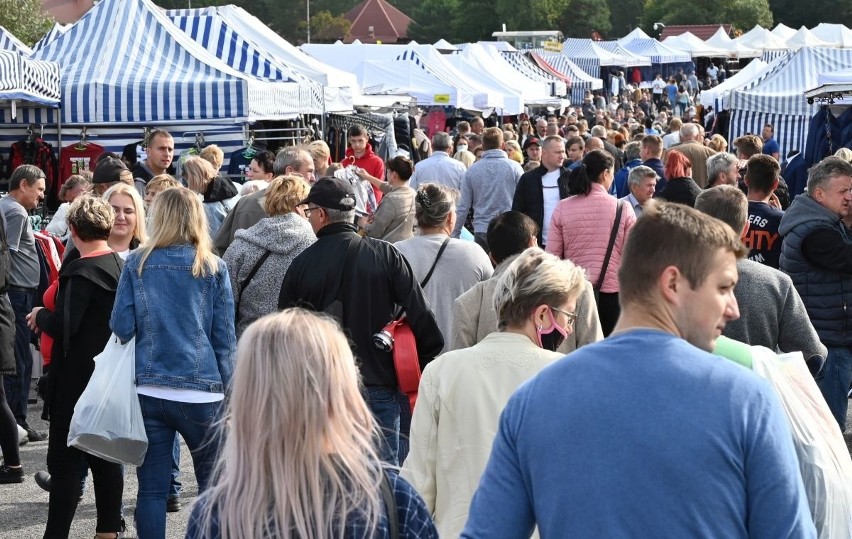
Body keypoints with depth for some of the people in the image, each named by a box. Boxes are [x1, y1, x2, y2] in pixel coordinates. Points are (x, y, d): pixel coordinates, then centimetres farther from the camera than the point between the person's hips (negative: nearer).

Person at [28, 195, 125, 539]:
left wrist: (40, 315, -5)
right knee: (106, 456, 15)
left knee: (64, 462, -3)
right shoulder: (121, 266, 6)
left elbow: (64, 327, -24)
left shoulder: (81, 271, -18)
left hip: (77, 380, -8)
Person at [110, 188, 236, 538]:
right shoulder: (213, 268, 1)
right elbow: (225, 337, 3)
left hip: (149, 390, 1)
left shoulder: (137, 264, 1)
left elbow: (121, 328, 0)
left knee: (152, 489, 4)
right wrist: (225, 388, 11)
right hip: (201, 391, 0)